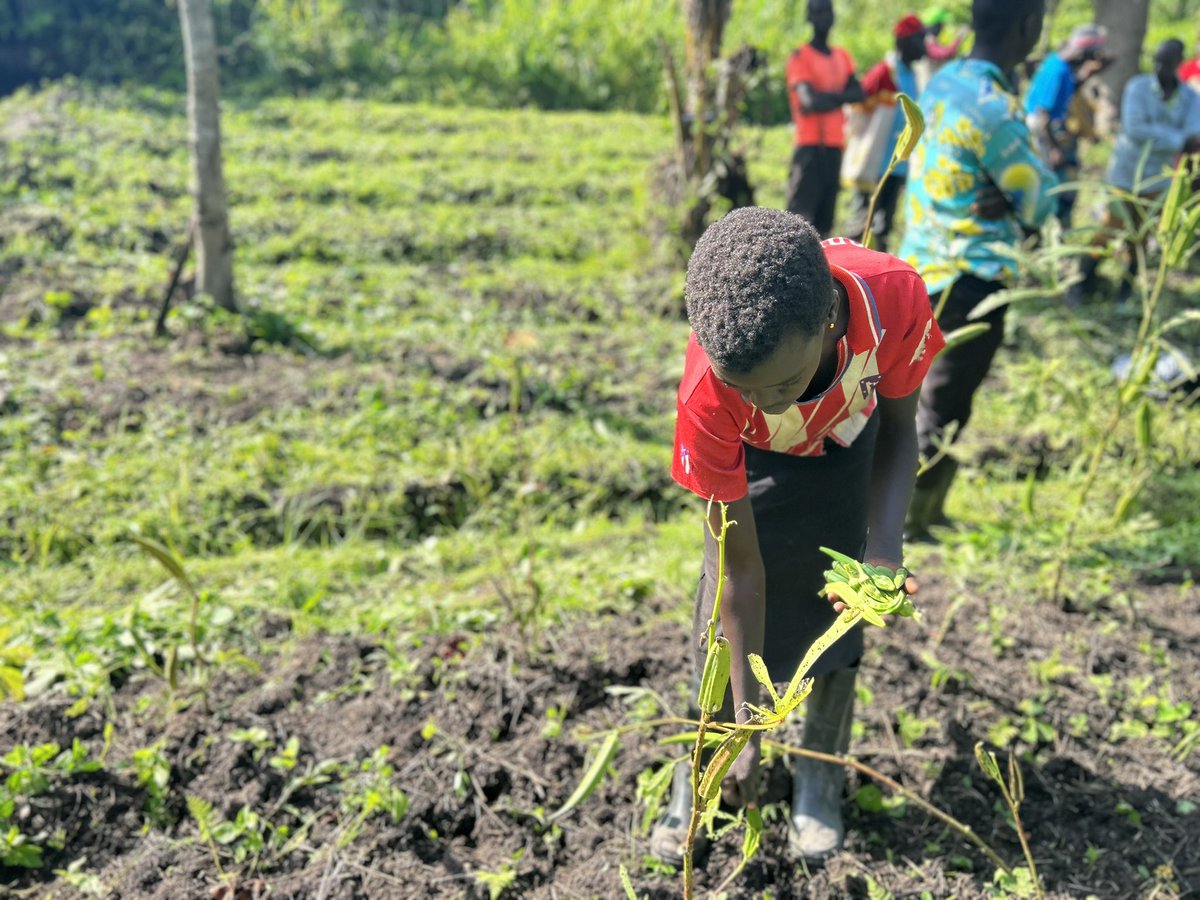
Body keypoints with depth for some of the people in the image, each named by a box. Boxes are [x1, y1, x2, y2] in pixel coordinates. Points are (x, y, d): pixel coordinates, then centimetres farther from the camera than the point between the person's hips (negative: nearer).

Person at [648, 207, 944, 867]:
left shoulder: (894, 298, -41)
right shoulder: (707, 394, -42)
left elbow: (897, 428, -17)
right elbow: (741, 568, -31)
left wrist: (883, 546, -33)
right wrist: (747, 728, -27)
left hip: (850, 450, 2)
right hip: (755, 464, -1)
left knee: (838, 611, 1)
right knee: (728, 622, -3)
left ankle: (819, 783, 21)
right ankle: (695, 783, 18)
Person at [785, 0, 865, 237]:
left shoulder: (842, 57, 17)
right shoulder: (800, 57, -4)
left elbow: (858, 93, 6)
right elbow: (809, 100, -16)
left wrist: (828, 96, -10)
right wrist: (839, 97, 0)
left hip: (835, 145, 7)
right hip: (810, 145, -7)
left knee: (826, 215, 10)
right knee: (800, 215, -14)